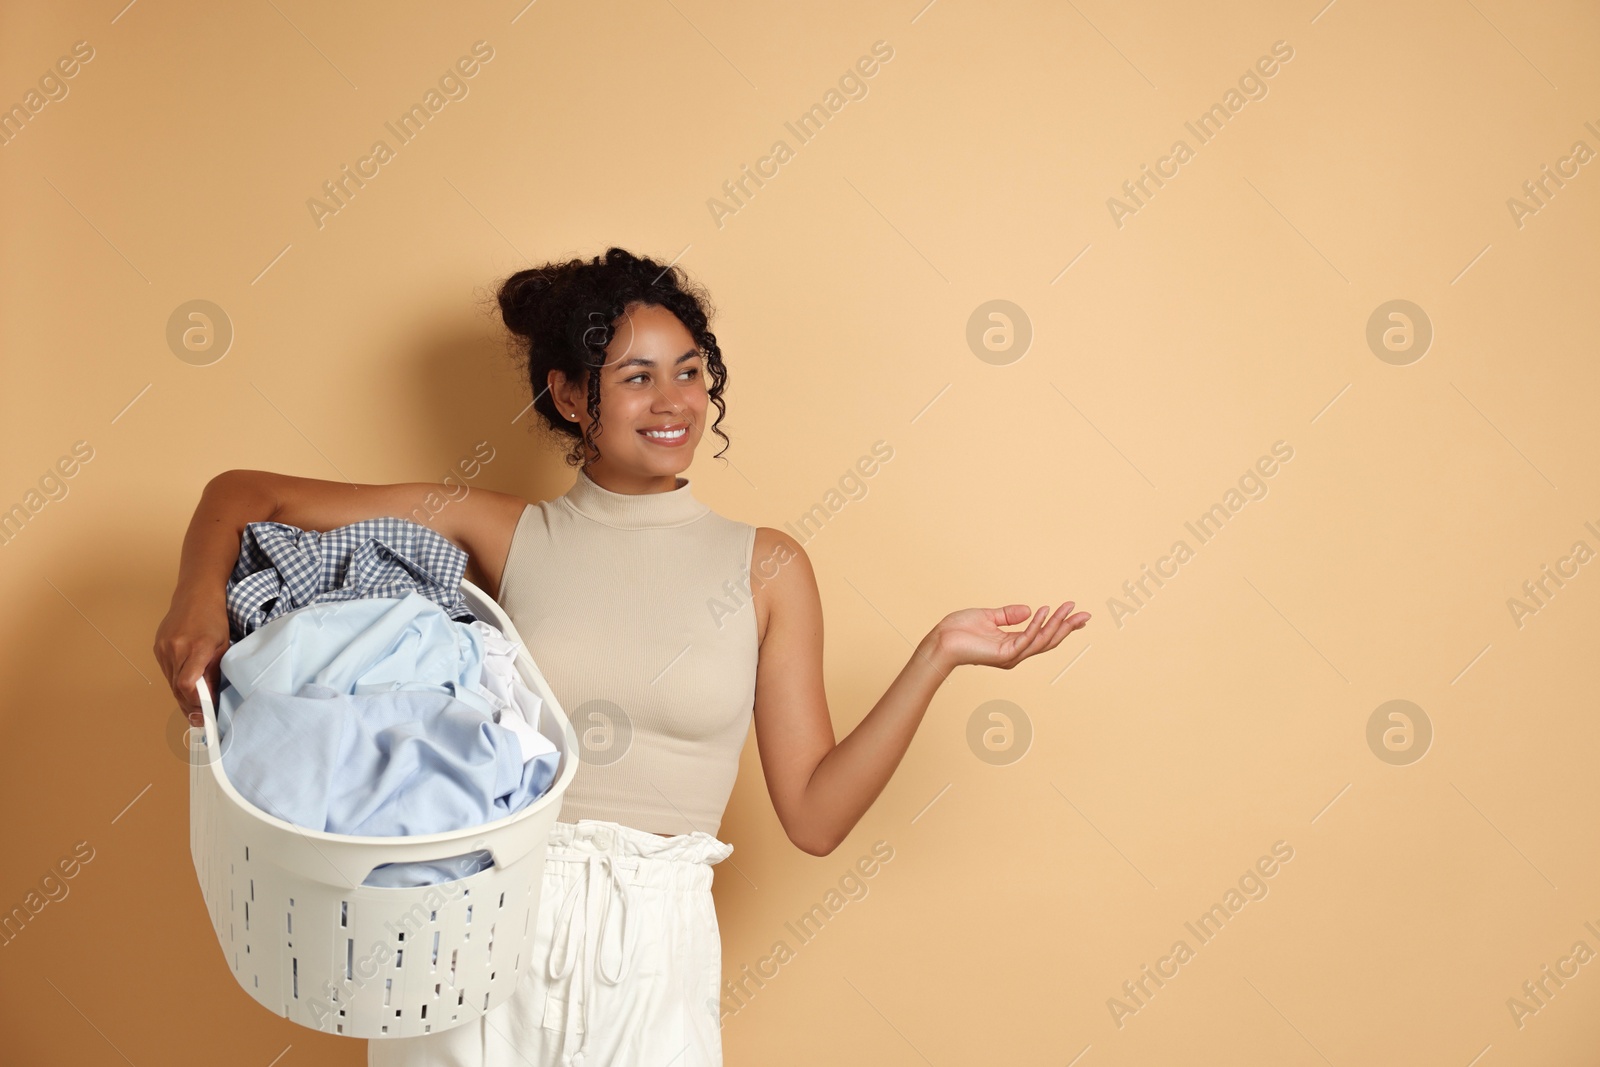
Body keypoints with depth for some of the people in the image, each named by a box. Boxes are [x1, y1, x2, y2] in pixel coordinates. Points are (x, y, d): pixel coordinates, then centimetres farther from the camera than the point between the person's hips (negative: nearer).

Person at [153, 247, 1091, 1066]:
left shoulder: (765, 567, 0)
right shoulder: (503, 536, 0)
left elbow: (815, 815, -2)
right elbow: (247, 494, 3)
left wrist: (936, 658, -9)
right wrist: (200, 595, -18)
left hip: (653, 955, 0)